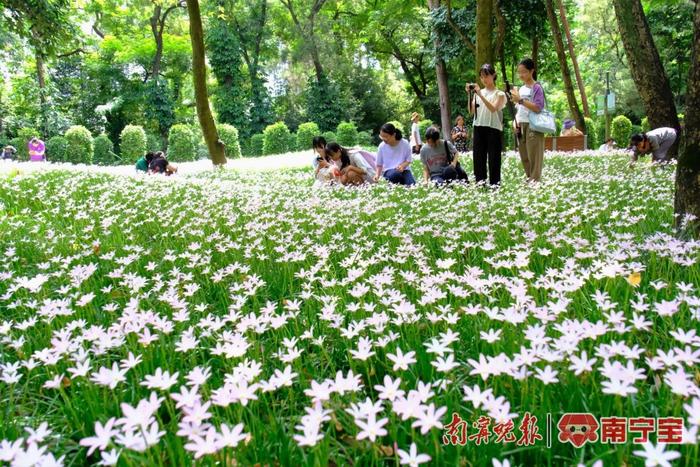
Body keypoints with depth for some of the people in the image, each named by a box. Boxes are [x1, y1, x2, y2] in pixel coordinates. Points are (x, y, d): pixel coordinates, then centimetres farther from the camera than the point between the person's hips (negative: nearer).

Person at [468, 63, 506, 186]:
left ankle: (494, 187, -2)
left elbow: (493, 108, -13)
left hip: (494, 129, -3)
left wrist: (480, 94, -17)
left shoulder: (499, 94, 4)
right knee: (478, 160, 2)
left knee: (494, 161, -4)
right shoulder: (478, 92, 14)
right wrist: (470, 95, -4)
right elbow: (471, 111, 6)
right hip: (479, 129, 4)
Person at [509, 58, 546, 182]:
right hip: (522, 126, 7)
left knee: (533, 157, -8)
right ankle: (529, 180, 14)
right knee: (524, 158, 8)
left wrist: (520, 100, -21)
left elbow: (538, 108, -16)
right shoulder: (521, 89, 15)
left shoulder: (537, 88, -6)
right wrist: (516, 124, 5)